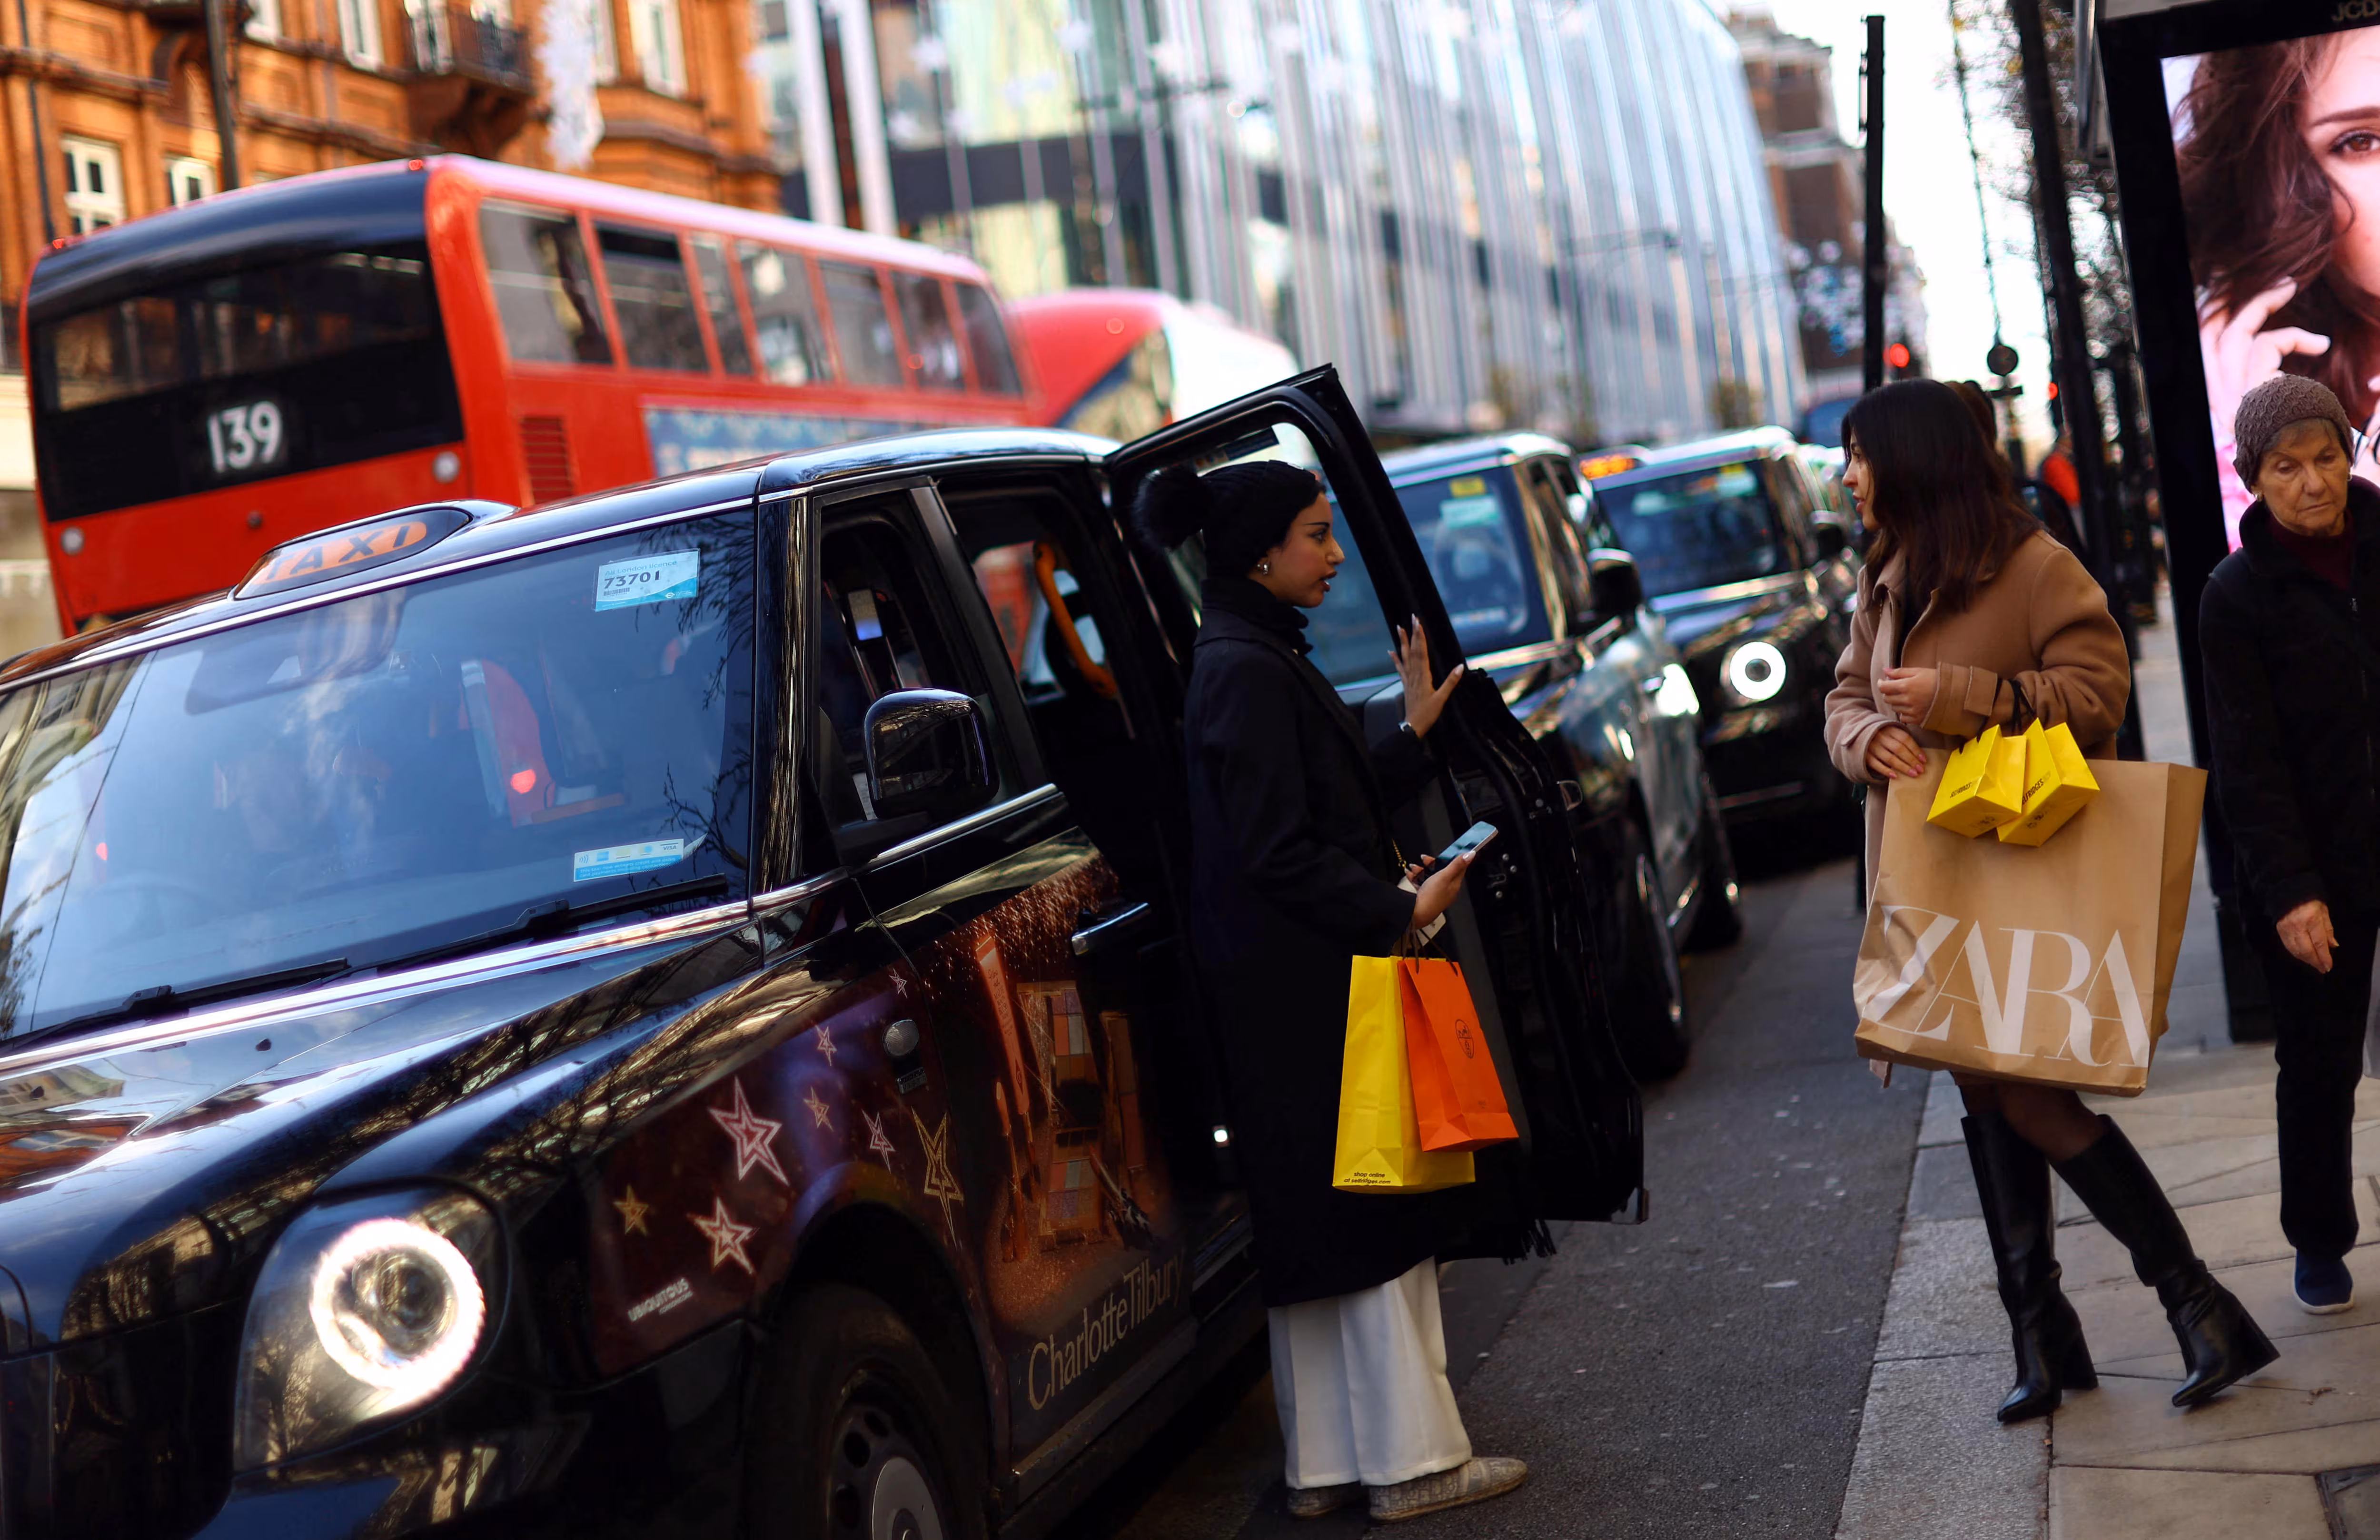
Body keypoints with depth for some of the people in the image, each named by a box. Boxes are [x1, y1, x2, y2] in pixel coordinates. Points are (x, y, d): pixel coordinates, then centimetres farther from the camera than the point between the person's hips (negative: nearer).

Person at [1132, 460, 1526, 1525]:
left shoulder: (1256, 660, 15)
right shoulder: (1246, 671, -17)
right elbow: (1280, 850, -21)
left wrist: (1415, 733, 19)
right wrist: (1400, 910, -18)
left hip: (1295, 990, 10)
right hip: (1309, 991, -10)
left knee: (1318, 1230, 13)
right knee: (1376, 1216, -3)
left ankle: (1327, 1461, 19)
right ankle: (1412, 1459, 4)